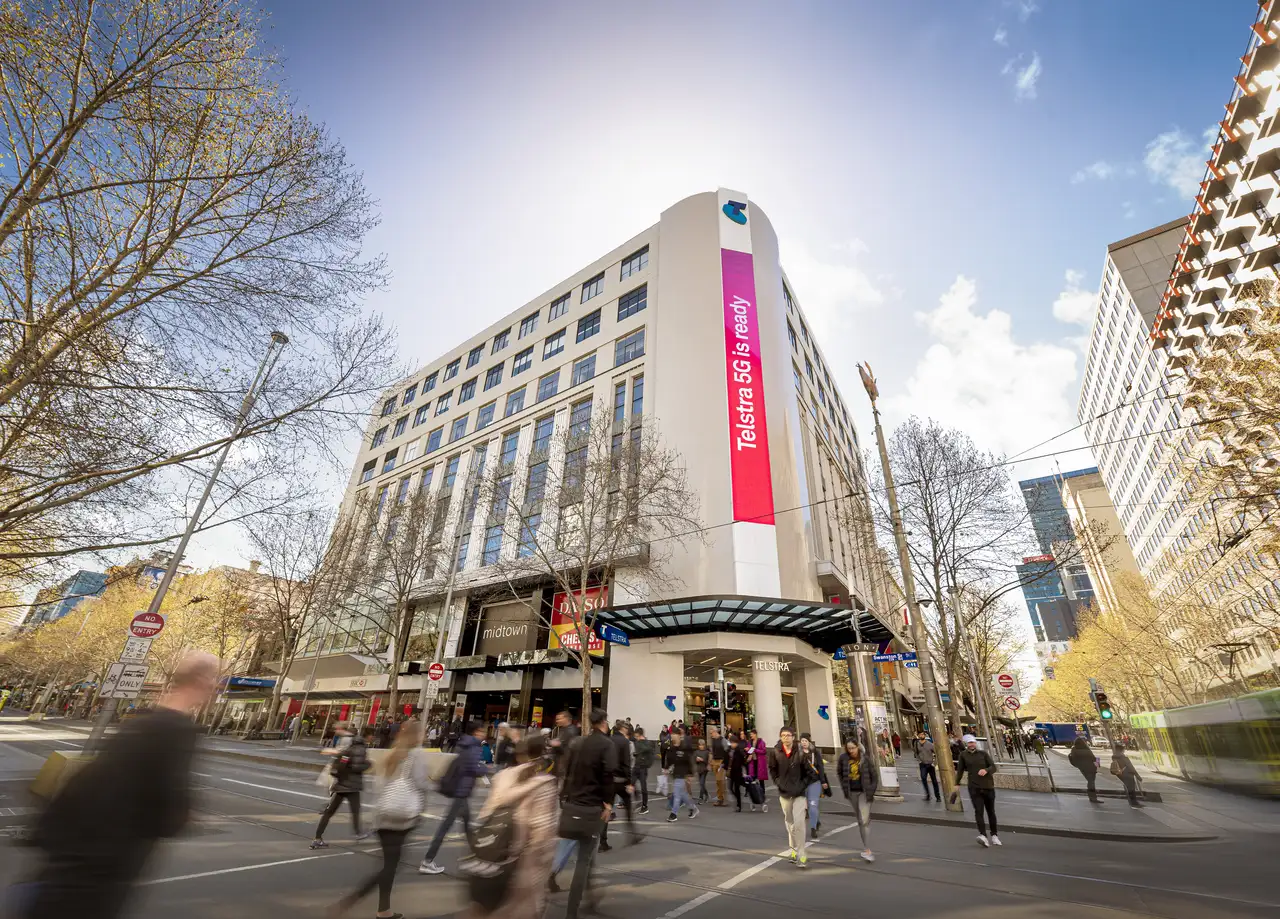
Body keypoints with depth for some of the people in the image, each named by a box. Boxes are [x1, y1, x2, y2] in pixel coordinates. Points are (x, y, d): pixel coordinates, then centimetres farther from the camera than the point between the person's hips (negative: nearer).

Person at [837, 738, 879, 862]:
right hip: (851, 793, 3)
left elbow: (874, 776, -2)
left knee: (865, 820, -11)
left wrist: (871, 791, -7)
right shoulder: (843, 758, -8)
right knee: (859, 821, 14)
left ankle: (867, 850, -10)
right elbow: (839, 772, 7)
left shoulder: (865, 759, -12)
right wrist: (844, 786, 3)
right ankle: (866, 848, 28)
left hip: (864, 792, -3)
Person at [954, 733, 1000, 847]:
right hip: (974, 788, -2)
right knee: (978, 811, -15)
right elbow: (960, 770, 6)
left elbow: (993, 767, -2)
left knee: (991, 812, 13)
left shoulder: (983, 753, 3)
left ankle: (994, 836, 28)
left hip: (988, 786, 2)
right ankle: (983, 835, -21)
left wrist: (986, 770, -23)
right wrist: (957, 784, 6)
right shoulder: (963, 755, 1)